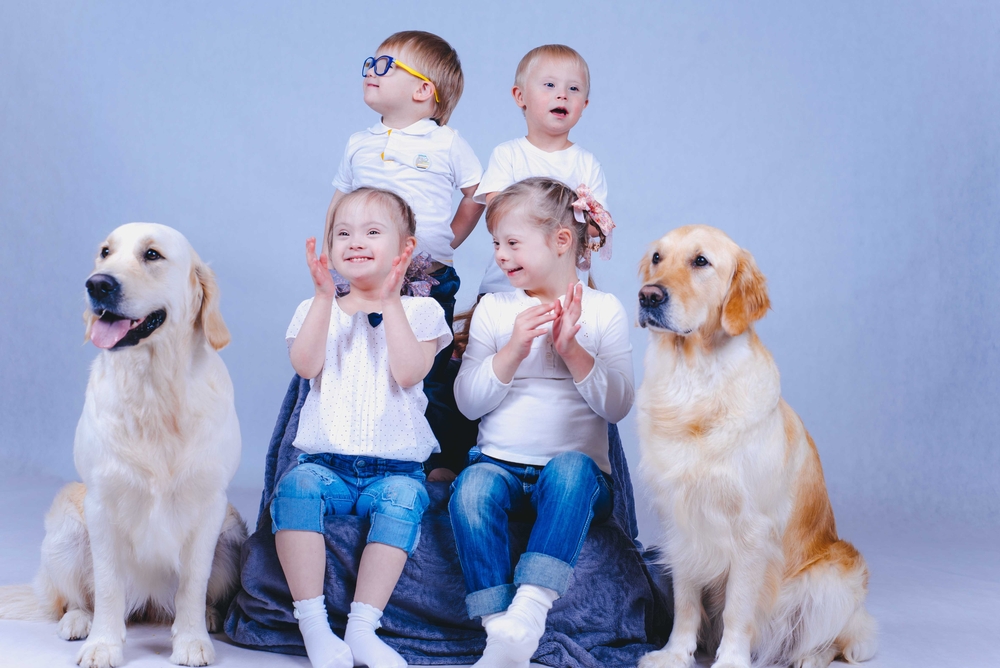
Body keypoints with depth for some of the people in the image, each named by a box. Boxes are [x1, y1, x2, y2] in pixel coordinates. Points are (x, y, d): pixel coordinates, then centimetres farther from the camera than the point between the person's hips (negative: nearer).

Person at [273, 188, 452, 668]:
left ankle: (362, 628, -31)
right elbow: (306, 365, -6)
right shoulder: (315, 309, 15)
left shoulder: (419, 310, 10)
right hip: (326, 461, 1)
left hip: (394, 466, -1)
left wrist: (390, 302, -11)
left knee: (402, 498, -33)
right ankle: (313, 624, -29)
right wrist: (325, 295, -9)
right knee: (295, 486, -30)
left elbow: (408, 373, -10)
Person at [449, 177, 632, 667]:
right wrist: (512, 351, -12)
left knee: (570, 469, -36)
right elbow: (468, 402, 2)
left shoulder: (603, 310, 4)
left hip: (577, 467, -1)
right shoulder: (493, 309, 10)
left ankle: (528, 609, -41)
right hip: (500, 462, 2)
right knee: (473, 488, -31)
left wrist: (572, 350, -16)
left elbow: (618, 405, -4)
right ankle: (500, 628, -33)